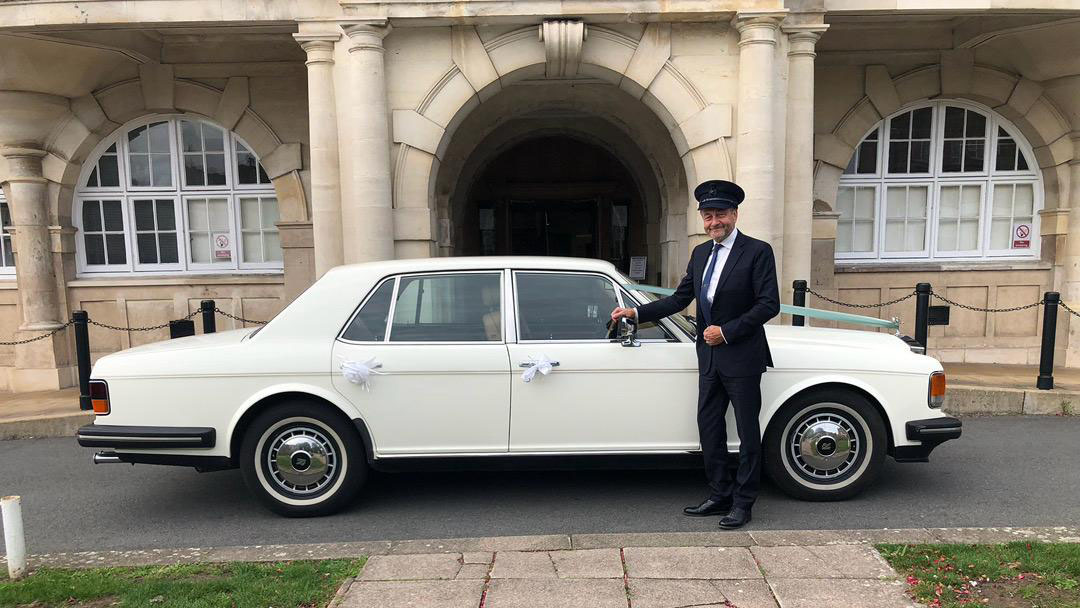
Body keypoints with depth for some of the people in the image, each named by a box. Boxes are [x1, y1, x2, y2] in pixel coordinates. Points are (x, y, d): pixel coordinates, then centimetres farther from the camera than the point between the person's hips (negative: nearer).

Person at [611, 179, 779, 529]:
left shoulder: (757, 252, -9)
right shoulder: (700, 253, 10)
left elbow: (769, 304, -13)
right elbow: (680, 299, 12)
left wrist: (726, 331, -18)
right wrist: (636, 313, 3)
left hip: (742, 358, -6)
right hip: (709, 357, 6)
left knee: (748, 432, 6)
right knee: (709, 428, 12)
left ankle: (742, 502, 18)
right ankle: (719, 495, 26)